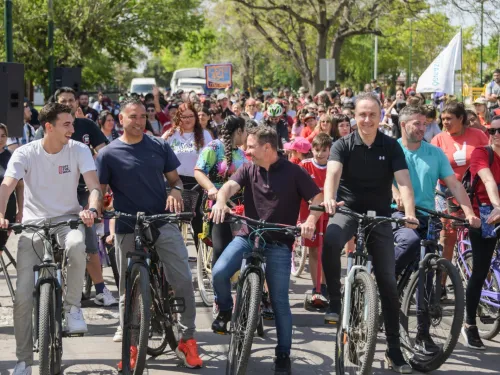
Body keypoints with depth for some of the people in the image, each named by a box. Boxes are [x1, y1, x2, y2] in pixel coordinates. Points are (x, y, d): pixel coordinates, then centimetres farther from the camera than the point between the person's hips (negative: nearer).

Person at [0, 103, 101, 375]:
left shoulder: (79, 150, -5)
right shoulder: (25, 153, -8)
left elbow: (94, 186, -14)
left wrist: (92, 209, -37)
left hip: (68, 219, 0)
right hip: (34, 224, 0)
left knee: (76, 246, -39)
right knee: (23, 294, -7)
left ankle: (72, 306, -16)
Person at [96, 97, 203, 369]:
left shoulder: (159, 146, 7)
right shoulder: (108, 154, 0)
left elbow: (174, 178, 12)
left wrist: (175, 192, -10)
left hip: (163, 223, 1)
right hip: (128, 229, -1)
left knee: (183, 280, -7)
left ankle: (186, 340, 3)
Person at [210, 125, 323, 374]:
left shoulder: (293, 172, -4)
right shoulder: (248, 169, 5)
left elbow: (318, 199, -3)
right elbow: (230, 186, -11)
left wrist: (311, 220, -24)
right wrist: (221, 201, -34)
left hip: (278, 243, -2)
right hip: (247, 235, 3)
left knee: (279, 300, 0)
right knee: (219, 273, -21)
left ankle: (283, 354, 13)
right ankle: (225, 311, 9)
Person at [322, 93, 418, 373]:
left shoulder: (391, 146, -4)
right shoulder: (343, 145, -7)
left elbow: (403, 181, -16)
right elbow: (333, 173, -24)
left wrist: (410, 213, -34)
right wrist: (329, 199, -46)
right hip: (348, 211, -1)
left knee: (388, 281, 1)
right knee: (330, 241, -36)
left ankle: (394, 348, 10)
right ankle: (335, 302, -18)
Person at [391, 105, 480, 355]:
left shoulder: (435, 154, 9)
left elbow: (454, 184, 4)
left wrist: (469, 212, -10)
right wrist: (396, 194, -36)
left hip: (427, 216, 3)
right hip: (397, 213, -3)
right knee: (410, 240, -37)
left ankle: (423, 335, 8)